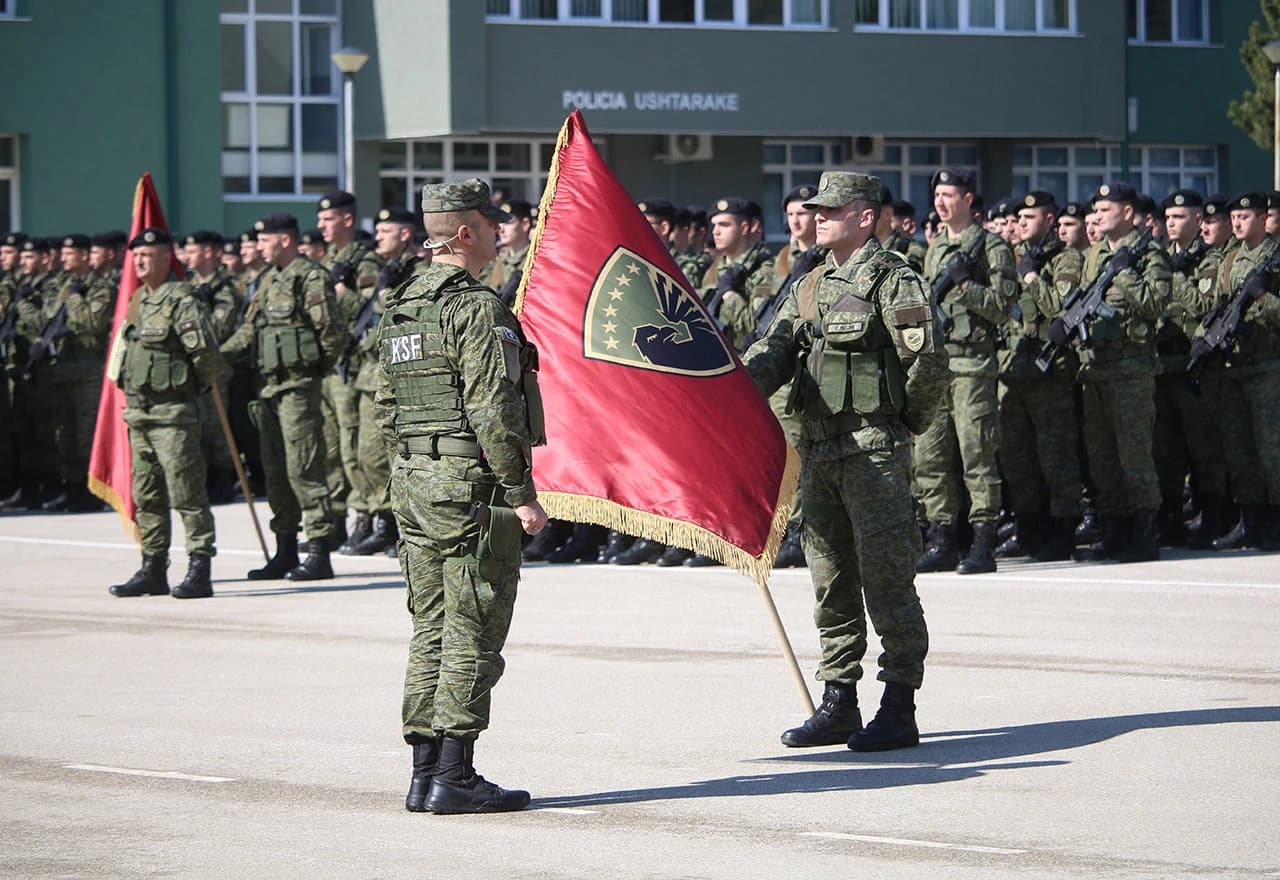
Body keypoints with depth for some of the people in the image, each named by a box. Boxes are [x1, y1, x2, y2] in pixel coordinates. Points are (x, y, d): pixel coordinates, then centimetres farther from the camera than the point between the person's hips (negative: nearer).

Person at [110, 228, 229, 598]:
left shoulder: (181, 301, -12)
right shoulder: (138, 300, 15)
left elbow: (205, 352, -17)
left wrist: (204, 384, -2)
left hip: (173, 412, -9)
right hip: (139, 412, 9)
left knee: (186, 494, -8)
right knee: (146, 497, 12)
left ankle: (199, 571, -8)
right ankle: (153, 570, 19)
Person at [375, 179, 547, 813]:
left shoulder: (399, 308, 15)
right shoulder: (476, 307, -13)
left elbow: (386, 407, 19)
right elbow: (492, 408, -18)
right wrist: (521, 492, -14)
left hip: (413, 482, 9)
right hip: (472, 483, -9)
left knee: (431, 628, 11)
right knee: (472, 634, -5)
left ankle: (425, 772, 12)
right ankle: (453, 777, -4)